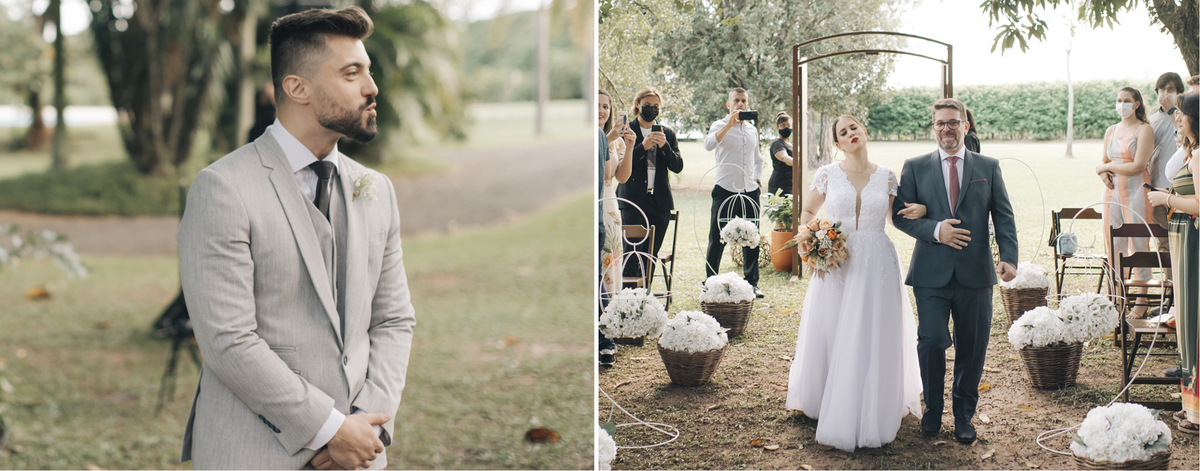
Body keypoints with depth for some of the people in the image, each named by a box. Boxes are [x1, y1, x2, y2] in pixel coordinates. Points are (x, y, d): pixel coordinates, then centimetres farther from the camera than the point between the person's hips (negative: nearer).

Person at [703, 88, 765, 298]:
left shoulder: (752, 129, 16)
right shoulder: (720, 125, -1)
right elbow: (709, 144, -24)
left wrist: (758, 179, 13)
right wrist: (730, 124, -33)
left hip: (750, 191, 5)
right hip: (725, 189, -5)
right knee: (717, 239, -1)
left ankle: (751, 282, 17)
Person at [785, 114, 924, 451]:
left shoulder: (886, 176, 6)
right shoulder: (827, 175, 3)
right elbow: (806, 212, 14)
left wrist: (919, 211, -6)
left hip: (878, 264, 0)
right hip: (836, 263, 0)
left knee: (873, 339, 0)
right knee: (831, 335, 3)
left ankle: (871, 414, 8)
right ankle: (827, 403, 18)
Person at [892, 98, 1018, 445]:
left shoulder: (988, 167, 10)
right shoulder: (915, 167, 7)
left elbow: (1003, 216, 5)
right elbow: (899, 215, 3)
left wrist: (1009, 257, -9)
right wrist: (935, 230, -14)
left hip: (975, 274, 1)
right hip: (931, 274, -1)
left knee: (972, 348, 6)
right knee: (931, 342, -7)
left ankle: (964, 415, 23)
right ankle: (933, 408, 17)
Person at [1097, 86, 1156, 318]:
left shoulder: (1144, 130, -5)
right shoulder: (1111, 131, 15)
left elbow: (1138, 166, -13)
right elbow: (1103, 161, 22)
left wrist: (1109, 167, -3)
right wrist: (1102, 171, -1)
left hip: (1136, 190, -6)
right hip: (1113, 190, 6)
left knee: (1138, 243, -4)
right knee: (1114, 244, 3)